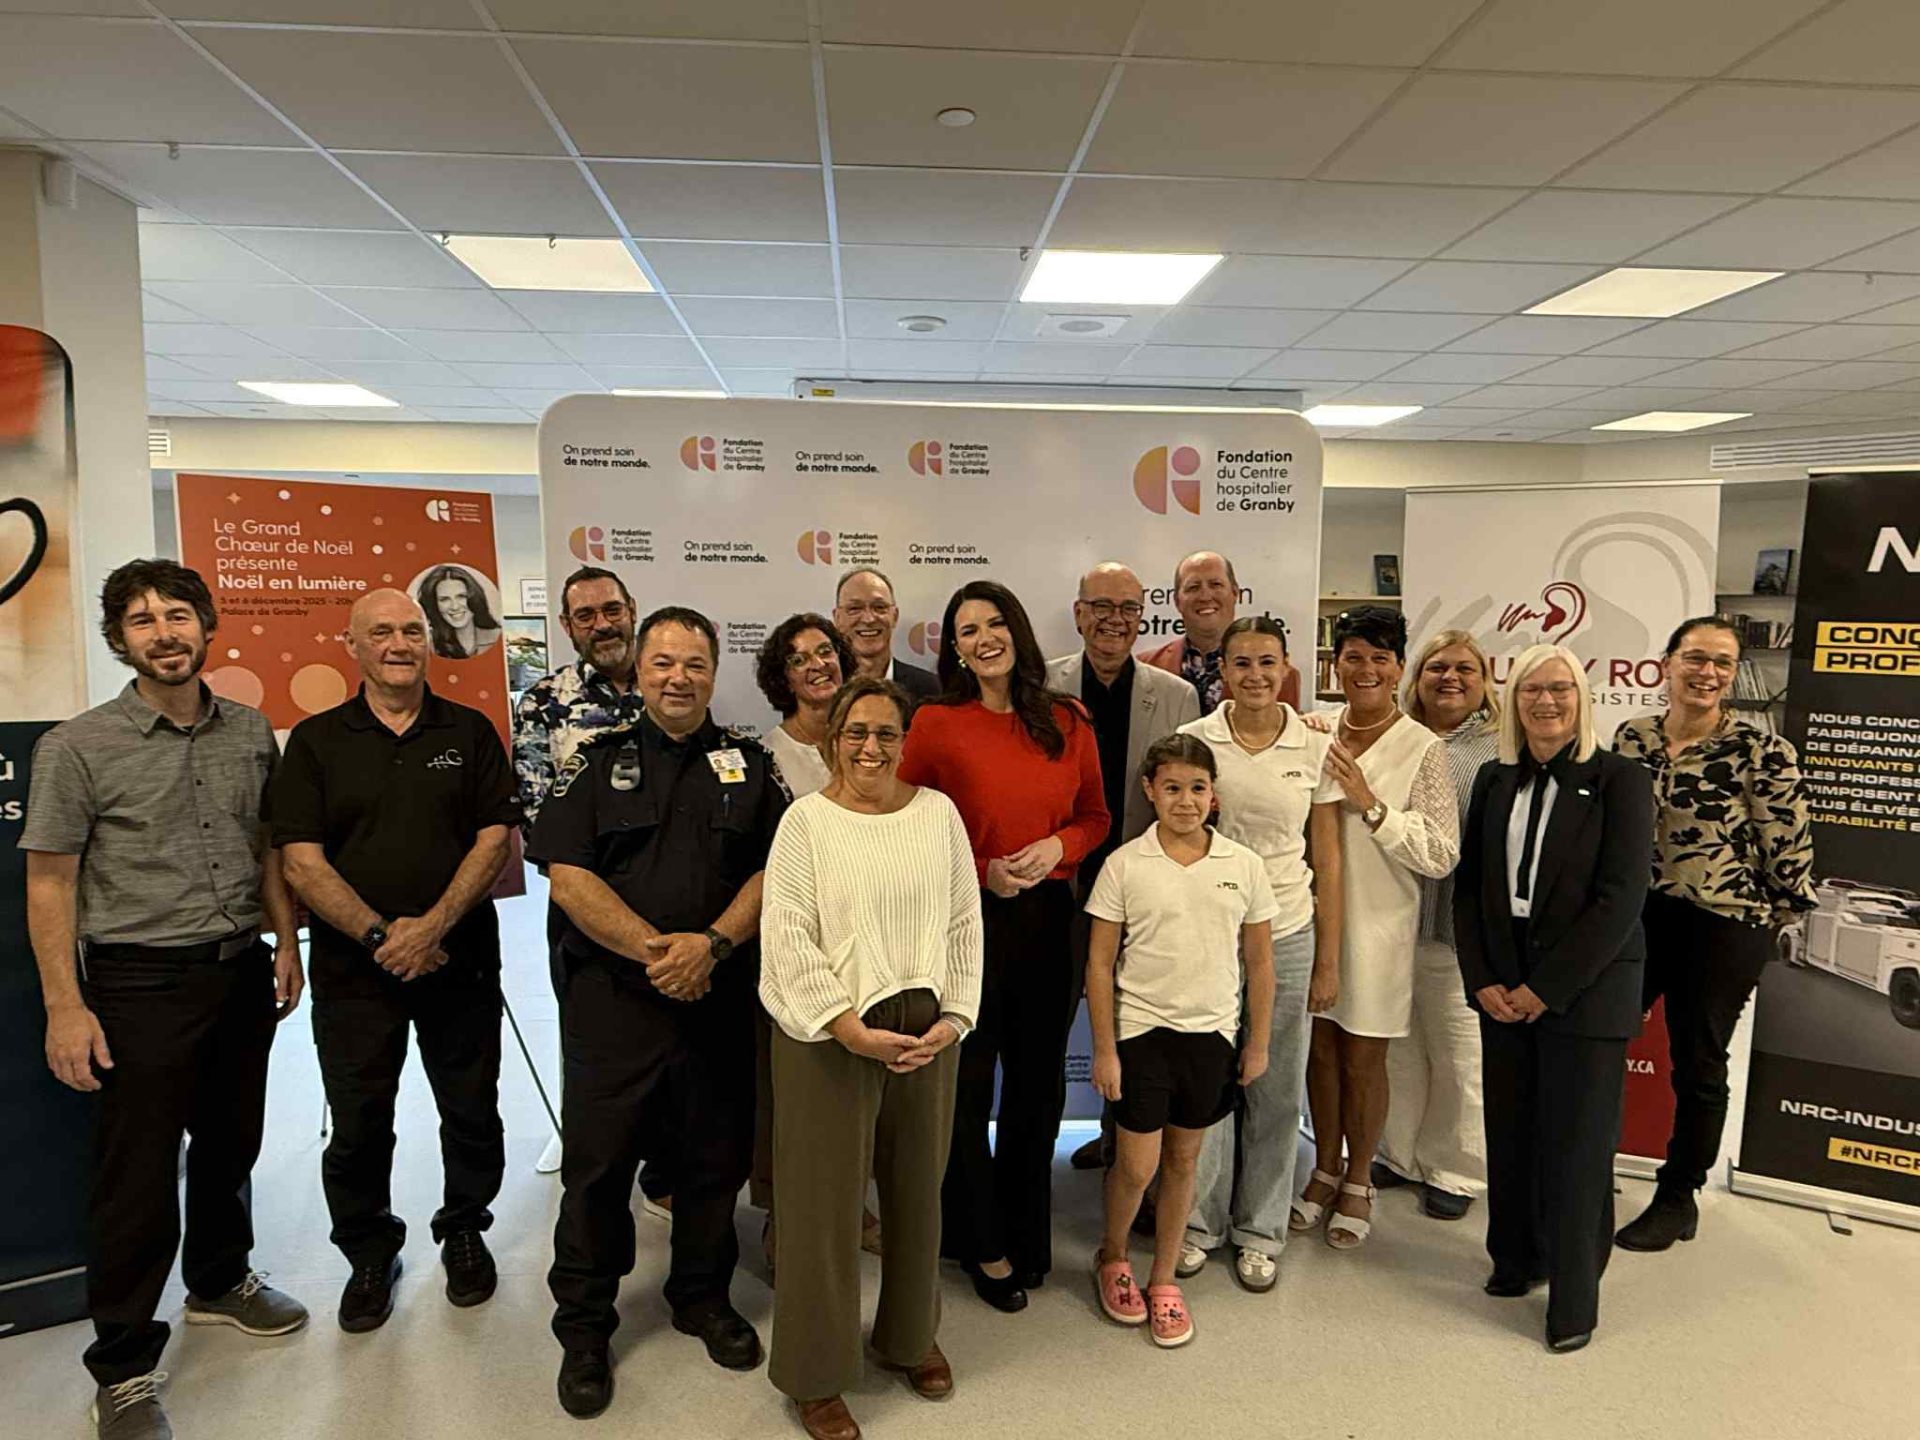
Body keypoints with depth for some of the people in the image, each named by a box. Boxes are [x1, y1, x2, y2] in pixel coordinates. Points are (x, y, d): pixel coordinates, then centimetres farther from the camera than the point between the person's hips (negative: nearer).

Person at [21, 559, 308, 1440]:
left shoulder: (250, 732, 4)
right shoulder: (77, 748, -8)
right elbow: (49, 882, -8)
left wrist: (286, 943, 9)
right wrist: (64, 1006, -12)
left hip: (242, 974, 4)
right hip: (141, 984, -4)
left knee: (231, 1146, 19)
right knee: (137, 1175, 4)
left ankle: (220, 1282, 42)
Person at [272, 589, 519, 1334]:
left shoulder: (470, 732, 3)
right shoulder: (315, 740, 2)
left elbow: (496, 836, -4)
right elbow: (301, 860, -6)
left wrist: (433, 926, -15)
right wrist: (379, 934, -15)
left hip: (459, 961, 1)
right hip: (353, 969, 0)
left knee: (472, 1112, 11)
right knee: (358, 1125, 10)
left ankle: (464, 1231, 34)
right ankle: (370, 1252, 32)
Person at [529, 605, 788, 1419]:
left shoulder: (749, 763, 6)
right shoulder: (597, 761, 3)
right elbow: (566, 874, -6)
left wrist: (712, 943, -16)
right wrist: (653, 948, -15)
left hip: (720, 998, 2)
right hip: (612, 996, -1)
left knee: (715, 1159, 13)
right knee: (598, 1165, 7)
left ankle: (704, 1299, 35)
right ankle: (583, 1328, 26)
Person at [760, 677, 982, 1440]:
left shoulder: (939, 812, 4)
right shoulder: (805, 819, -6)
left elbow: (964, 922, 5)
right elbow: (788, 939, -11)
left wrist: (955, 1015, -4)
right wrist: (848, 1027, -17)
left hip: (927, 1033, 4)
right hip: (829, 1037, -3)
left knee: (917, 1191, 18)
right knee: (825, 1200, 7)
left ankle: (910, 1335, 42)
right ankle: (815, 1375, 28)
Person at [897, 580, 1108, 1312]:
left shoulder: (1067, 722, 3)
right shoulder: (936, 723, -6)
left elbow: (1095, 815, 10)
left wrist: (1058, 846, -10)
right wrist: (982, 870, -12)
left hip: (1047, 918, 3)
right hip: (966, 918, -3)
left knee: (1039, 1080, 14)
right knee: (968, 1081, 9)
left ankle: (1026, 1232, 37)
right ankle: (980, 1242, 31)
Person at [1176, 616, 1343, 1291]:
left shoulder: (1315, 747, -1)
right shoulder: (1194, 741, -4)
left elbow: (1326, 861, 4)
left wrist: (1328, 960, 4)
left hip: (1287, 935, 1)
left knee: (1276, 1091, 10)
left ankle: (1260, 1230, 29)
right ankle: (1201, 1219, 29)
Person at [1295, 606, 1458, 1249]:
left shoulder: (1423, 749, -8)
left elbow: (1442, 855, -13)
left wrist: (1371, 805, -19)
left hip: (1377, 923, -3)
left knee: (1364, 1056, 9)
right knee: (1320, 1045, 14)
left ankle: (1357, 1182, 30)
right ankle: (1325, 1169, 34)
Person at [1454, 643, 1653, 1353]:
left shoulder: (1618, 780, -7)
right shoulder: (1495, 780, 7)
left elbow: (1619, 899, -13)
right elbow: (1469, 886, 8)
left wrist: (1545, 988, -13)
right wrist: (1482, 980, -2)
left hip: (1585, 992, -4)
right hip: (1503, 989, 4)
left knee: (1575, 1144, 3)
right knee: (1510, 1130, 12)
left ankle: (1574, 1300, 20)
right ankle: (1517, 1258, 33)